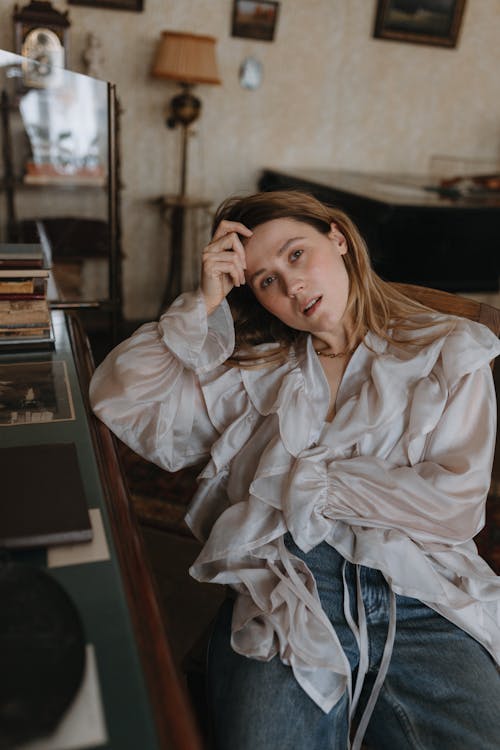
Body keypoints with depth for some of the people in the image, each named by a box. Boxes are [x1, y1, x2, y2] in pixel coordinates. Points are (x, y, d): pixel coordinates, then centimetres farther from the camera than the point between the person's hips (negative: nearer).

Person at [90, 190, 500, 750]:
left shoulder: (451, 352, 9)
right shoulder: (253, 369, 12)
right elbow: (120, 403, 5)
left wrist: (299, 480, -2)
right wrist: (204, 302, 2)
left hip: (424, 600, 1)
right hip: (282, 591, 0)